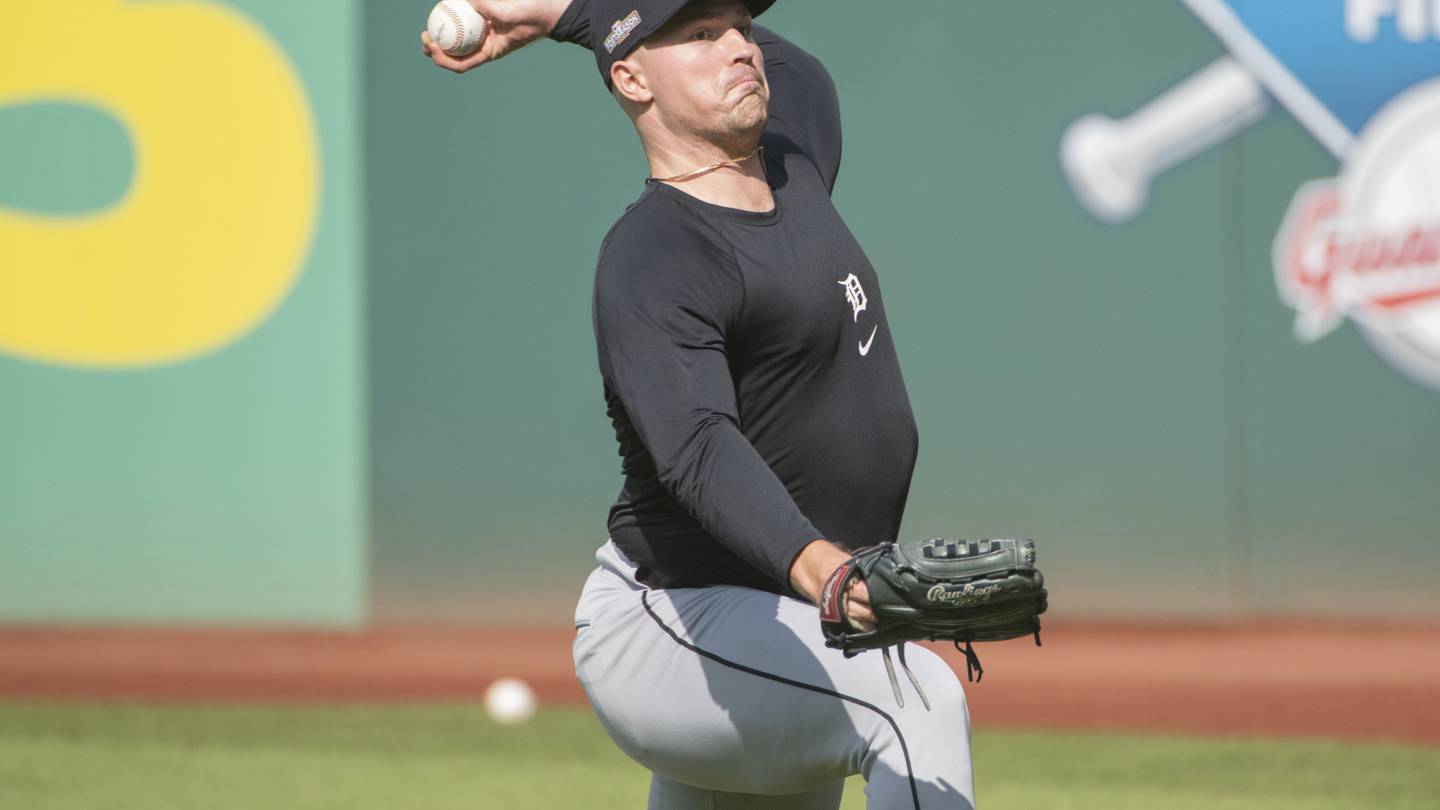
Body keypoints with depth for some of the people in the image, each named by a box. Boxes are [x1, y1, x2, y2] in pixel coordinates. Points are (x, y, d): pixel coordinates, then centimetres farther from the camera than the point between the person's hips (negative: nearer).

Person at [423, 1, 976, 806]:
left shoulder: (799, 149, 8)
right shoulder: (652, 263, -19)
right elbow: (698, 451, -36)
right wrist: (810, 563, -54)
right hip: (673, 632, -9)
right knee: (921, 700, -31)